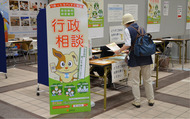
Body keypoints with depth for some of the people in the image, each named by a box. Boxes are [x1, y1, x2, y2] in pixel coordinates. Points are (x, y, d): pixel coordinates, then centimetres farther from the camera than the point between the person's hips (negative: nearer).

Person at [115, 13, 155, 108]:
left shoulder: (127, 30, -7)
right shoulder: (141, 28, 12)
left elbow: (127, 45, -17)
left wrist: (119, 51, 1)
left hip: (135, 57, -6)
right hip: (146, 56, 6)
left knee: (135, 81, 6)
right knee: (147, 79, 16)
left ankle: (137, 102, 13)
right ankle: (151, 100, 23)